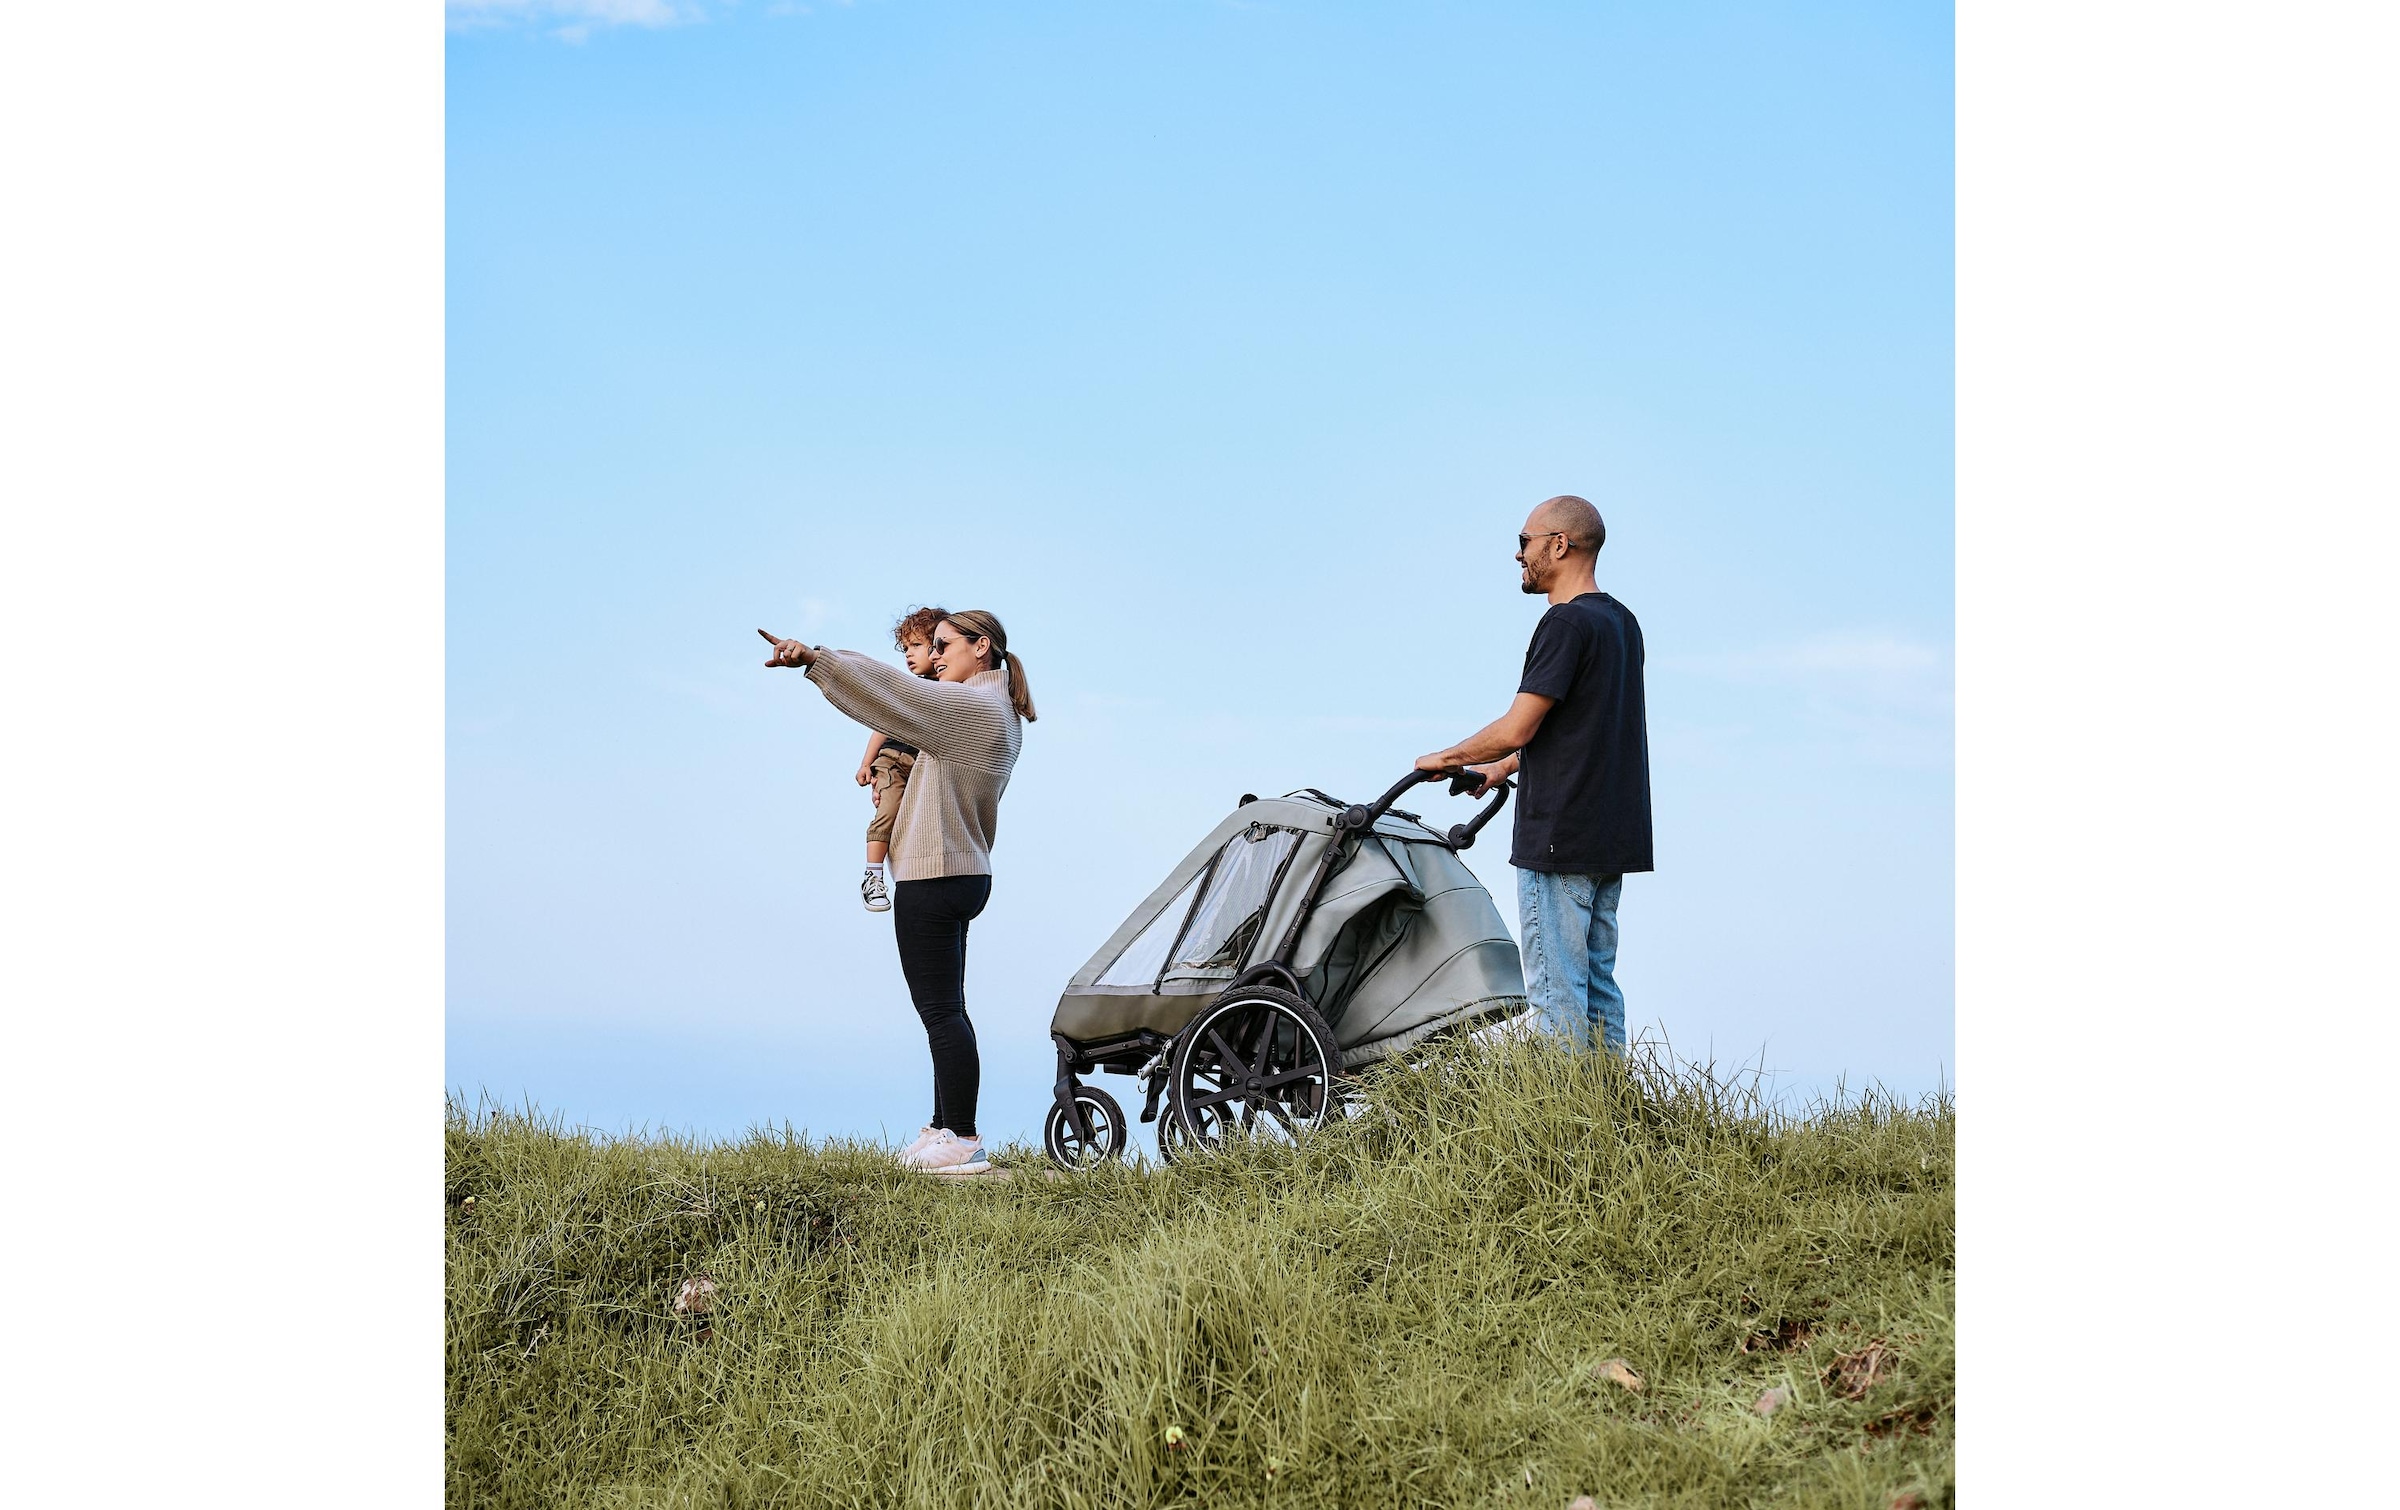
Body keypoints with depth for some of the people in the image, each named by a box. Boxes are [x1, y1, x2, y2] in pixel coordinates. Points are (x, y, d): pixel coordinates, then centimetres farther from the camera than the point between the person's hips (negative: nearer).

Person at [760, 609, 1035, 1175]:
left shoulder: (973, 707, -14)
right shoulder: (1000, 717, 16)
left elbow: (892, 690, -24)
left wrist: (814, 658, -28)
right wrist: (898, 791, 16)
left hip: (932, 879, -11)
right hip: (965, 875, 11)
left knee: (941, 1012, -9)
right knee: (945, 1011, 17)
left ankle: (964, 1142, -9)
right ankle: (943, 1128, 24)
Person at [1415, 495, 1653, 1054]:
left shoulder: (1567, 623, -15)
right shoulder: (1622, 621, 14)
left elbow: (1516, 729, -17)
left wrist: (1446, 758, -1)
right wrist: (1505, 766, 29)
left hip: (1559, 840, -9)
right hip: (1614, 837, 9)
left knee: (1557, 987, -5)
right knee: (1597, 981, 12)